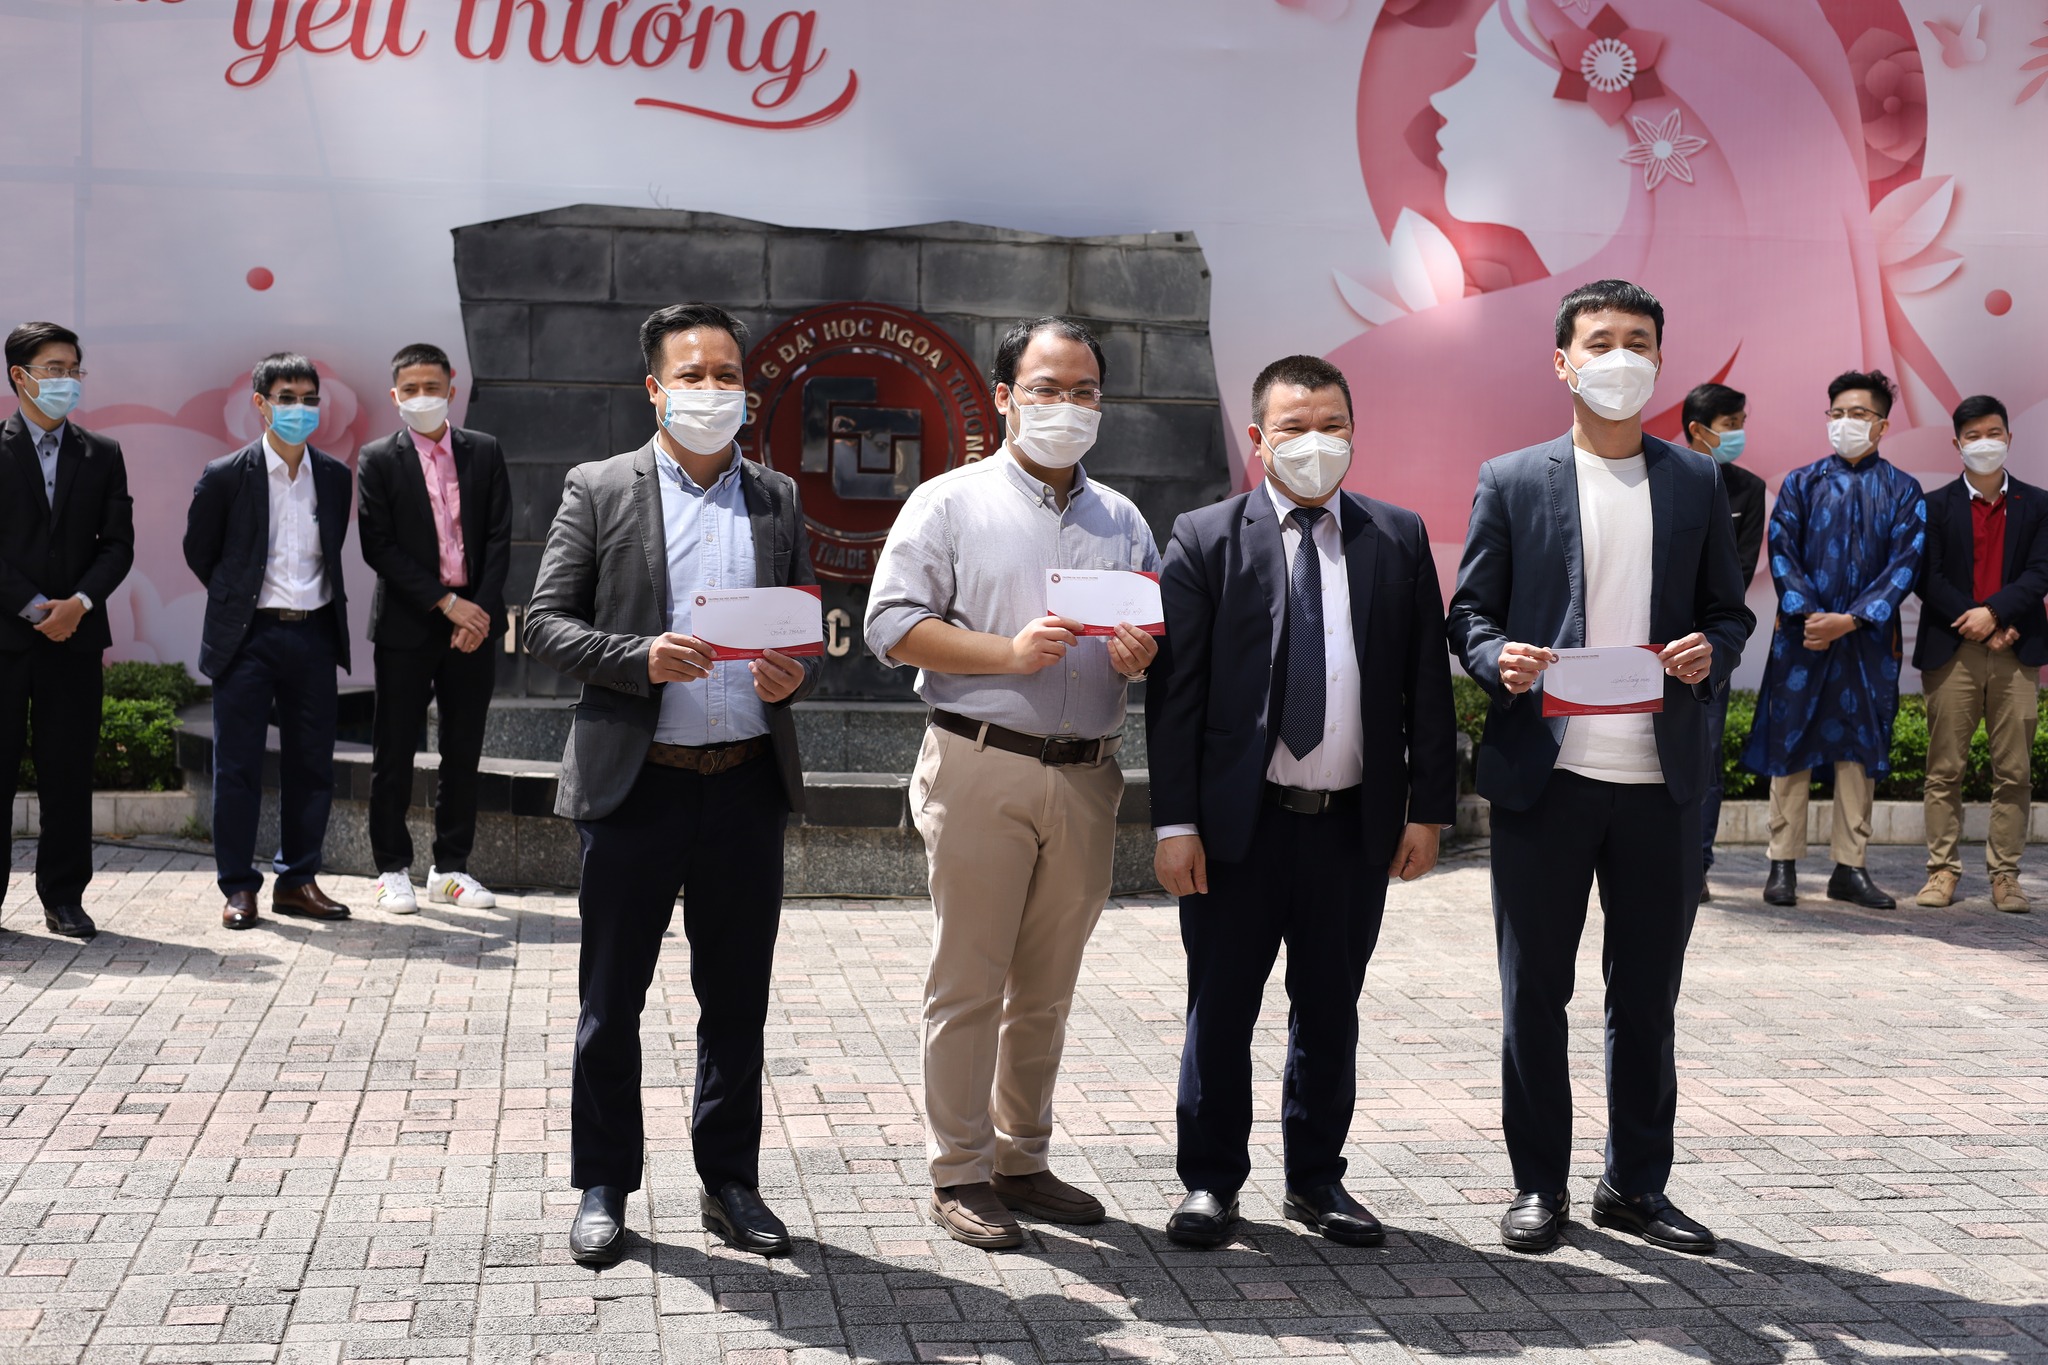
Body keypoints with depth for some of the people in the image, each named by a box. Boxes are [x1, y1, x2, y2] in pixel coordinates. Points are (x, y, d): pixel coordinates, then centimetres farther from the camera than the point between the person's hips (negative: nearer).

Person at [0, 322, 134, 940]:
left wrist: (80, 601, -9)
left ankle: (64, 896, 12)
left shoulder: (102, 454, 12)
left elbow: (118, 543, 6)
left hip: (75, 633, 3)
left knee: (69, 772, 4)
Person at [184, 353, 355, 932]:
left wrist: (319, 601, 12)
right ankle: (238, 887, 9)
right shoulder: (225, 476, -4)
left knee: (312, 764, 7)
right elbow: (199, 552, 7)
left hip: (315, 634, 4)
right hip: (249, 637, -3)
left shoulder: (336, 477, 7)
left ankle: (297, 880, 18)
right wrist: (239, 599, 11)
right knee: (237, 765, 0)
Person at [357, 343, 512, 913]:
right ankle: (392, 870, 12)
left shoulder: (484, 452, 7)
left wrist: (481, 609, -9)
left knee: (463, 752, 7)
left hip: (474, 620, 3)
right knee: (394, 754, 2)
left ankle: (451, 868, 17)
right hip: (407, 625, -3)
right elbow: (379, 548, -7)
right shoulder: (378, 460, -1)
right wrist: (446, 603, -13)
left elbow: (499, 537, 4)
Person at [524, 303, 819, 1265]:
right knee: (611, 1001, 6)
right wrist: (640, 659, -18)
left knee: (737, 998, 10)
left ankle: (730, 1181, 23)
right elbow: (544, 623, -2)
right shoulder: (598, 491, 1)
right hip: (635, 784, -3)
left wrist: (794, 675, -8)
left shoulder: (779, 499, 11)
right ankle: (603, 1186, 20)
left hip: (748, 782, 3)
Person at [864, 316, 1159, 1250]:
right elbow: (893, 625, -6)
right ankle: (959, 1174, 7)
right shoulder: (949, 502, 2)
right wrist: (1008, 653, -16)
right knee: (969, 982, -2)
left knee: (1046, 988, 11)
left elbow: (1160, 636, 20)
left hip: (1086, 777, 5)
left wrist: (1143, 654, -4)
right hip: (981, 767, -5)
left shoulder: (1121, 520, 17)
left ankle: (1022, 1161, 22)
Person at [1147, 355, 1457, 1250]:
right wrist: (1175, 823, -9)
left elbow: (1427, 682, 7)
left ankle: (1316, 1179, 26)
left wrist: (1429, 808, 2)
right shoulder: (1204, 539, -1)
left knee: (1330, 1010, 12)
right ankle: (1211, 1181, 20)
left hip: (1356, 826, 2)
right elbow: (1174, 690, -4)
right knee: (1220, 1009, 6)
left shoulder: (1399, 539, 6)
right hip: (1239, 823, -2)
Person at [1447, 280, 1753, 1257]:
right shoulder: (1512, 481, 4)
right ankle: (1538, 1185, 17)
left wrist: (1711, 656, -9)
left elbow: (1728, 614, 13)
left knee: (1649, 992, 10)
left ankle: (1636, 1184, 23)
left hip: (1661, 778, 2)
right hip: (1544, 773, -2)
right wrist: (1500, 660, -17)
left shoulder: (1697, 486, 11)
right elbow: (1469, 613, 4)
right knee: (1533, 990, 4)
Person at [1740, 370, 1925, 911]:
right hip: (1802, 635, 0)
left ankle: (1850, 867, 10)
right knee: (1790, 743, 0)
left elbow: (1905, 563, -3)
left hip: (1868, 639, 0)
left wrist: (1851, 619, -14)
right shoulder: (1801, 483, 7)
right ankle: (1783, 865, 6)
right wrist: (1808, 614, -15)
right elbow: (1782, 552, 0)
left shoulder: (1903, 491, 6)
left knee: (1860, 748, 3)